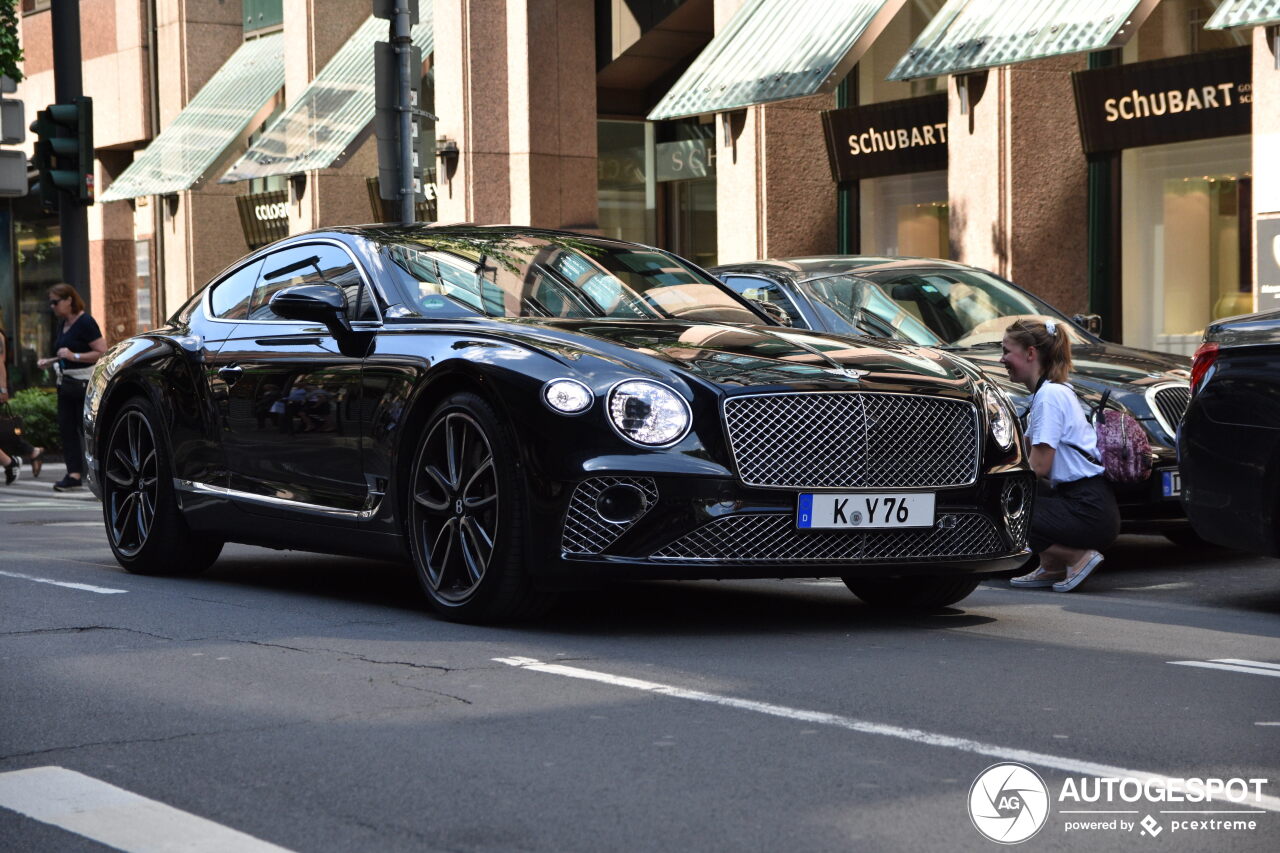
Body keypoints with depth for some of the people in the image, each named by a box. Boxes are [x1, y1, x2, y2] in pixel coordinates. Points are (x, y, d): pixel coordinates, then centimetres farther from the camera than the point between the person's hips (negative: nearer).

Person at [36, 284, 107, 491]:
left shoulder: (85, 322, -12)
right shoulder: (62, 324, 14)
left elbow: (102, 352, -18)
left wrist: (74, 356, -22)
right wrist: (49, 362, 10)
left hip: (84, 383, -9)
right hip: (65, 383, 9)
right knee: (66, 428, 2)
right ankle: (74, 473, 2)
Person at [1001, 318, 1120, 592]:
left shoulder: (1050, 395, -15)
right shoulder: (1049, 391, 14)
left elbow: (1039, 467, -16)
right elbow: (1023, 451, 19)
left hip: (1090, 510, -10)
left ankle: (1079, 556, -4)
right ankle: (1051, 568, 14)